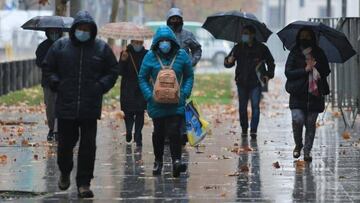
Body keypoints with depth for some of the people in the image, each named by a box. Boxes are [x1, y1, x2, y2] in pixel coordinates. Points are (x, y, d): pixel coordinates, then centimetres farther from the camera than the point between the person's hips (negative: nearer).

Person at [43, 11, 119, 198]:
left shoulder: (102, 48, 4)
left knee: (88, 146, -3)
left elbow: (113, 70, 12)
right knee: (65, 142, 9)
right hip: (66, 105, 0)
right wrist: (57, 84, -1)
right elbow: (48, 68, 12)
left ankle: (84, 183, 3)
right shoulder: (60, 46, 3)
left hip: (91, 107, 0)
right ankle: (65, 172, 35)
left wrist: (101, 86, -2)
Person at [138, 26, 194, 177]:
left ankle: (176, 160, -15)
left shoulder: (181, 55, 0)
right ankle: (158, 161, 26)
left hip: (176, 103, -1)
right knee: (159, 132, 12)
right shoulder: (150, 56, -2)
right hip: (157, 103, 1)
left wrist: (185, 93, -6)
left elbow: (189, 76, 9)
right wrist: (149, 95, -9)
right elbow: (142, 78, 4)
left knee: (174, 131, -13)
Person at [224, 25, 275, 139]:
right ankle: (244, 129, 17)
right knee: (242, 107, 5)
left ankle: (253, 130, -9)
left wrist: (269, 75, 0)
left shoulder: (261, 48, 3)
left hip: (256, 82, -2)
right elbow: (228, 64, 6)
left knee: (255, 106, -9)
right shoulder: (238, 48, 6)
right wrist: (228, 61, -18)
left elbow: (271, 62, 14)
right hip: (242, 82, 2)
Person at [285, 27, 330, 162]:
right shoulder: (294, 53, 6)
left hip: (315, 94, 2)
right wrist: (305, 70, -12)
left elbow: (326, 71, 10)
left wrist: (315, 67, -9)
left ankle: (307, 151, 9)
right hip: (298, 94, -2)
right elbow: (288, 72, -2)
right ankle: (298, 145, 10)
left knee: (311, 123, 0)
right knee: (297, 120, -15)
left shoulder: (319, 53, 11)